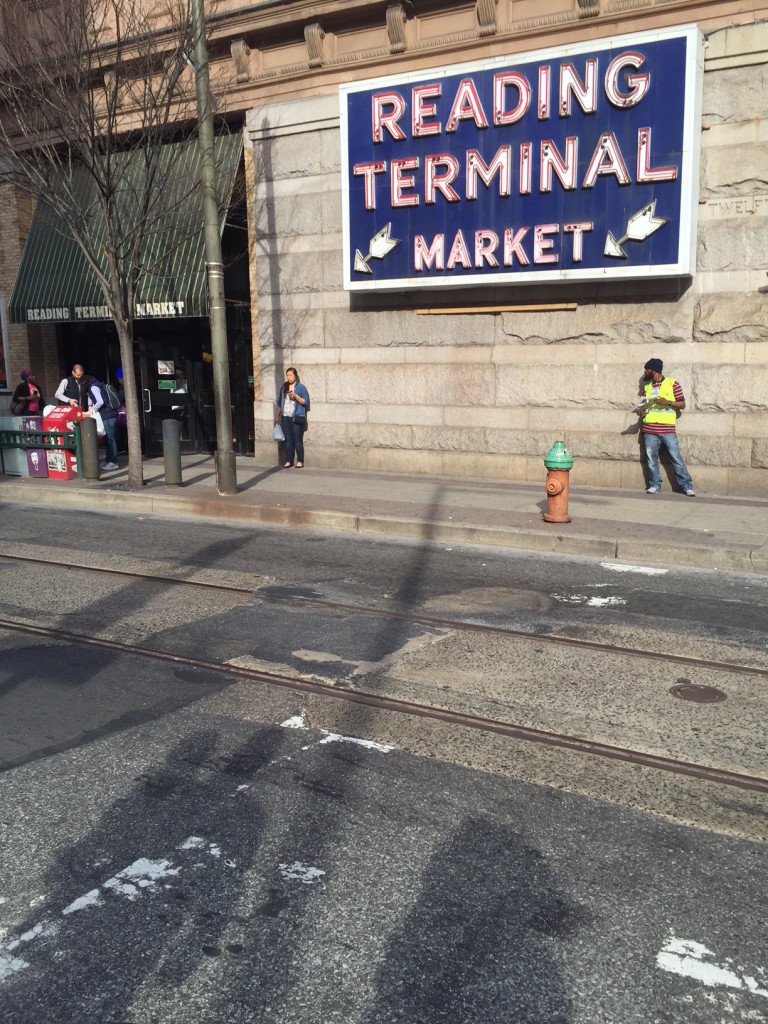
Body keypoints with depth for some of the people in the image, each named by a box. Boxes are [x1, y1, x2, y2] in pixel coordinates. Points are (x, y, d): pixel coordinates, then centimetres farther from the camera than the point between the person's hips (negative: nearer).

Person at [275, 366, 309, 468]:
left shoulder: (301, 387, -1)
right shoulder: (284, 387, 14)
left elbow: (305, 402, -6)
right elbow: (280, 402, 19)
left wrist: (295, 396, -19)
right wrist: (277, 416, 18)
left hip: (297, 417, -4)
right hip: (285, 417, 4)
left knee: (298, 440, -4)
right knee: (288, 440, 5)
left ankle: (300, 461, 0)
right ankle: (288, 461, 7)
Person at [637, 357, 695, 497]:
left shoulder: (673, 383, 1)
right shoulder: (646, 387, 14)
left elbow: (682, 404, 1)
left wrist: (668, 402, -15)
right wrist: (642, 411, 0)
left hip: (668, 430, -4)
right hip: (649, 430, 4)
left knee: (676, 458, -4)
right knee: (651, 459, 3)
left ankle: (687, 486, 0)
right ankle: (655, 485, 13)